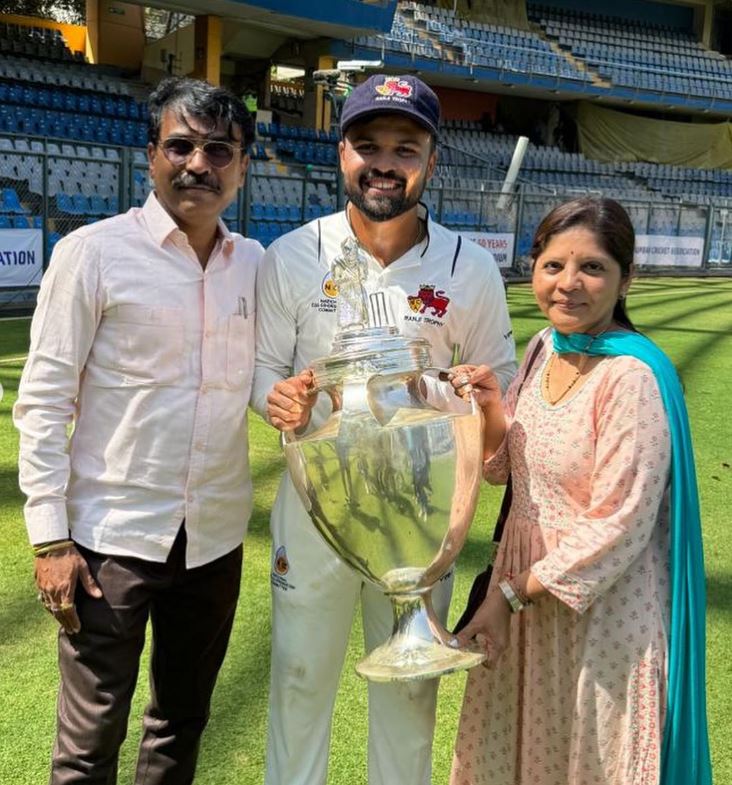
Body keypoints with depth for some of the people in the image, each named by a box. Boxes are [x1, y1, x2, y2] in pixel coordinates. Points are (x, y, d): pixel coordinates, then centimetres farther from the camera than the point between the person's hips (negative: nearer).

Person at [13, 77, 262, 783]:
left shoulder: (257, 264, 5)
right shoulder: (94, 252, -8)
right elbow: (43, 401, -8)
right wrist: (50, 538, -12)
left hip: (216, 537, 4)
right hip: (111, 537, -4)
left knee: (183, 723, 20)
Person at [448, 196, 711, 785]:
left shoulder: (632, 377, -22)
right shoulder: (545, 348, 0)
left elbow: (617, 527, -22)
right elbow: (505, 468, 9)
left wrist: (511, 594, -17)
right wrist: (489, 408, -11)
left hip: (601, 605, -6)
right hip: (524, 577, 7)